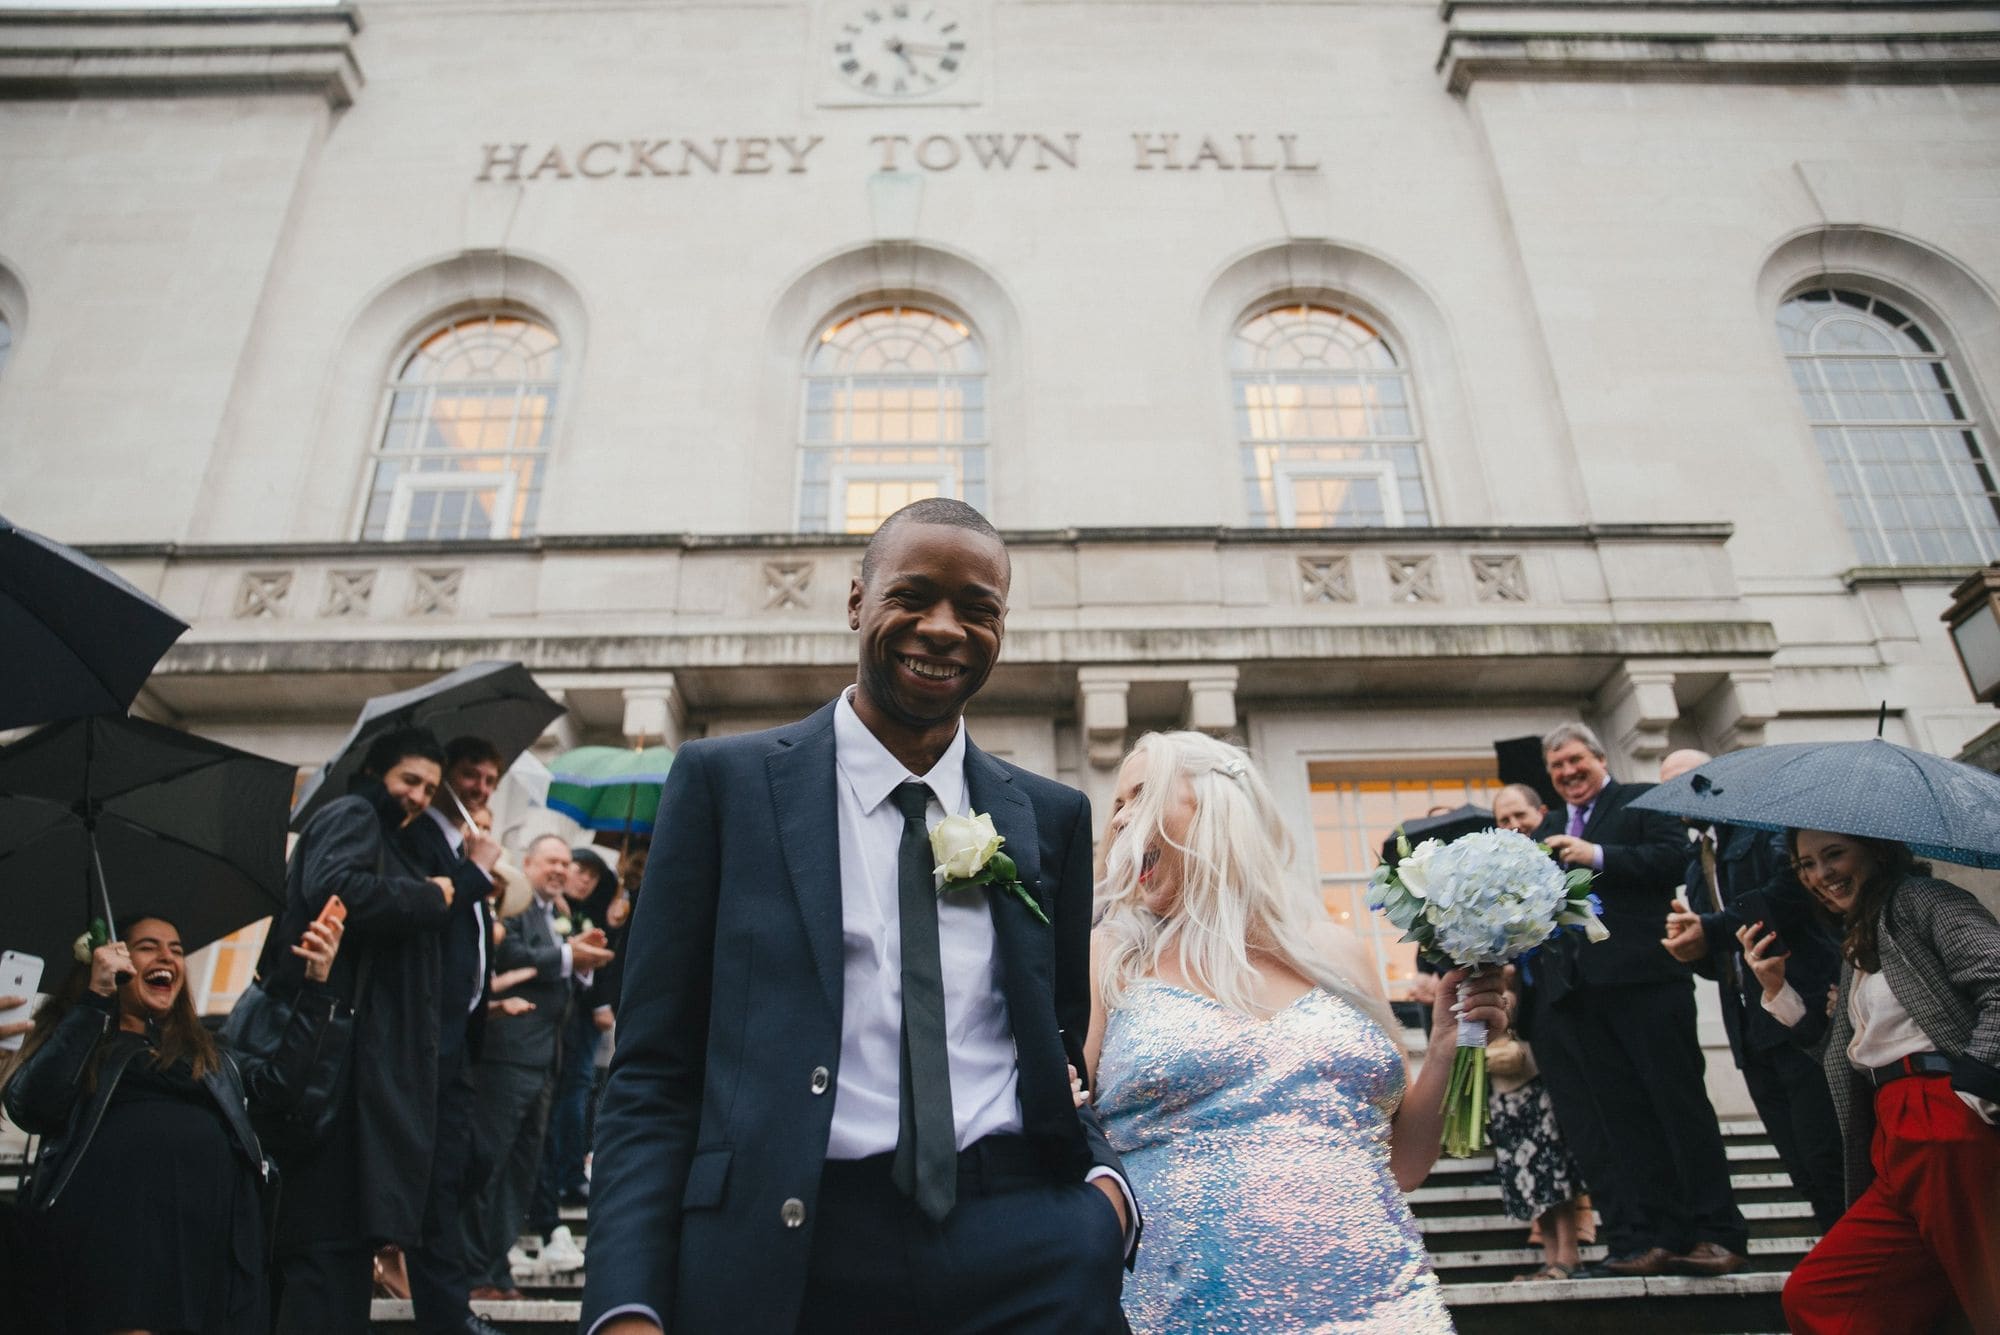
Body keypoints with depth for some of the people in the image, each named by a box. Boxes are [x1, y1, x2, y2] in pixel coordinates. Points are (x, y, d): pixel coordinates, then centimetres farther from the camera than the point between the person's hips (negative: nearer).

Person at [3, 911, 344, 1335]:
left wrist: (315, 984, 5)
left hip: (207, 1242, 3)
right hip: (110, 1239, -2)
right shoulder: (75, 1040, 16)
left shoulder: (209, 1053, 26)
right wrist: (96, 998, -6)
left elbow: (279, 1085, 11)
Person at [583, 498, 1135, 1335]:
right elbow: (652, 1070, -1)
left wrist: (1104, 1179, -4)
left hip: (1024, 1252, 2)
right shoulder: (725, 782, 0)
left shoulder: (1053, 817, 8)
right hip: (779, 1248, -1)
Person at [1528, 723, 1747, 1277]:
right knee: (1618, 1117, 4)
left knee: (1678, 1103, 1)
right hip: (1580, 992, 5)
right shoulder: (1549, 829, 23)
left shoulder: (1642, 801, 6)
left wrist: (1598, 856, -15)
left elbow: (1674, 857, -10)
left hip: (1644, 980, -5)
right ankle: (1647, 1238, 8)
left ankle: (1716, 1235, 9)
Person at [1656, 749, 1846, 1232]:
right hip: (1753, 1032, 7)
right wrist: (1687, 942, 0)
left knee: (1826, 1161, -9)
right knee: (1804, 1171, 7)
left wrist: (1712, 930, -16)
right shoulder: (1696, 863, 23)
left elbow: (1792, 889, -17)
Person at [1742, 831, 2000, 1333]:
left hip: (1951, 1129, -9)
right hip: (1896, 1147, 9)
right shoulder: (1857, 943, 25)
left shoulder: (1921, 898, 0)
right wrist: (1777, 987, 15)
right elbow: (1846, 1053, 22)